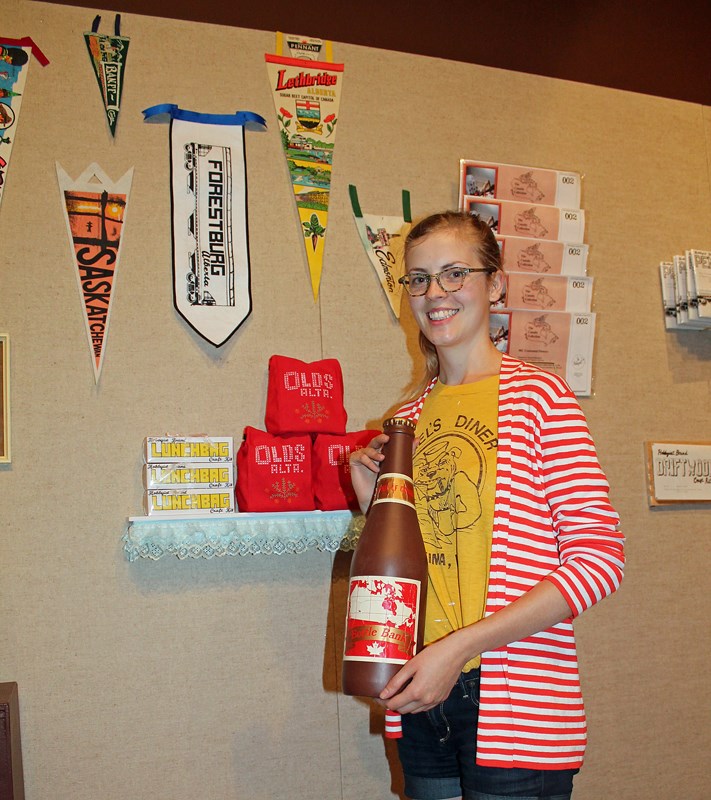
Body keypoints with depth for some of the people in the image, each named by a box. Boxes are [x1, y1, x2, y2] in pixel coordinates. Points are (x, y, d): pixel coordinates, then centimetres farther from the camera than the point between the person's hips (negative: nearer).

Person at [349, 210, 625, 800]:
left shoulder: (538, 397, -9)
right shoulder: (410, 418, 9)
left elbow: (599, 557, -15)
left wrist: (461, 645, -19)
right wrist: (376, 504, -3)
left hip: (517, 702, -5)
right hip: (423, 696, 5)